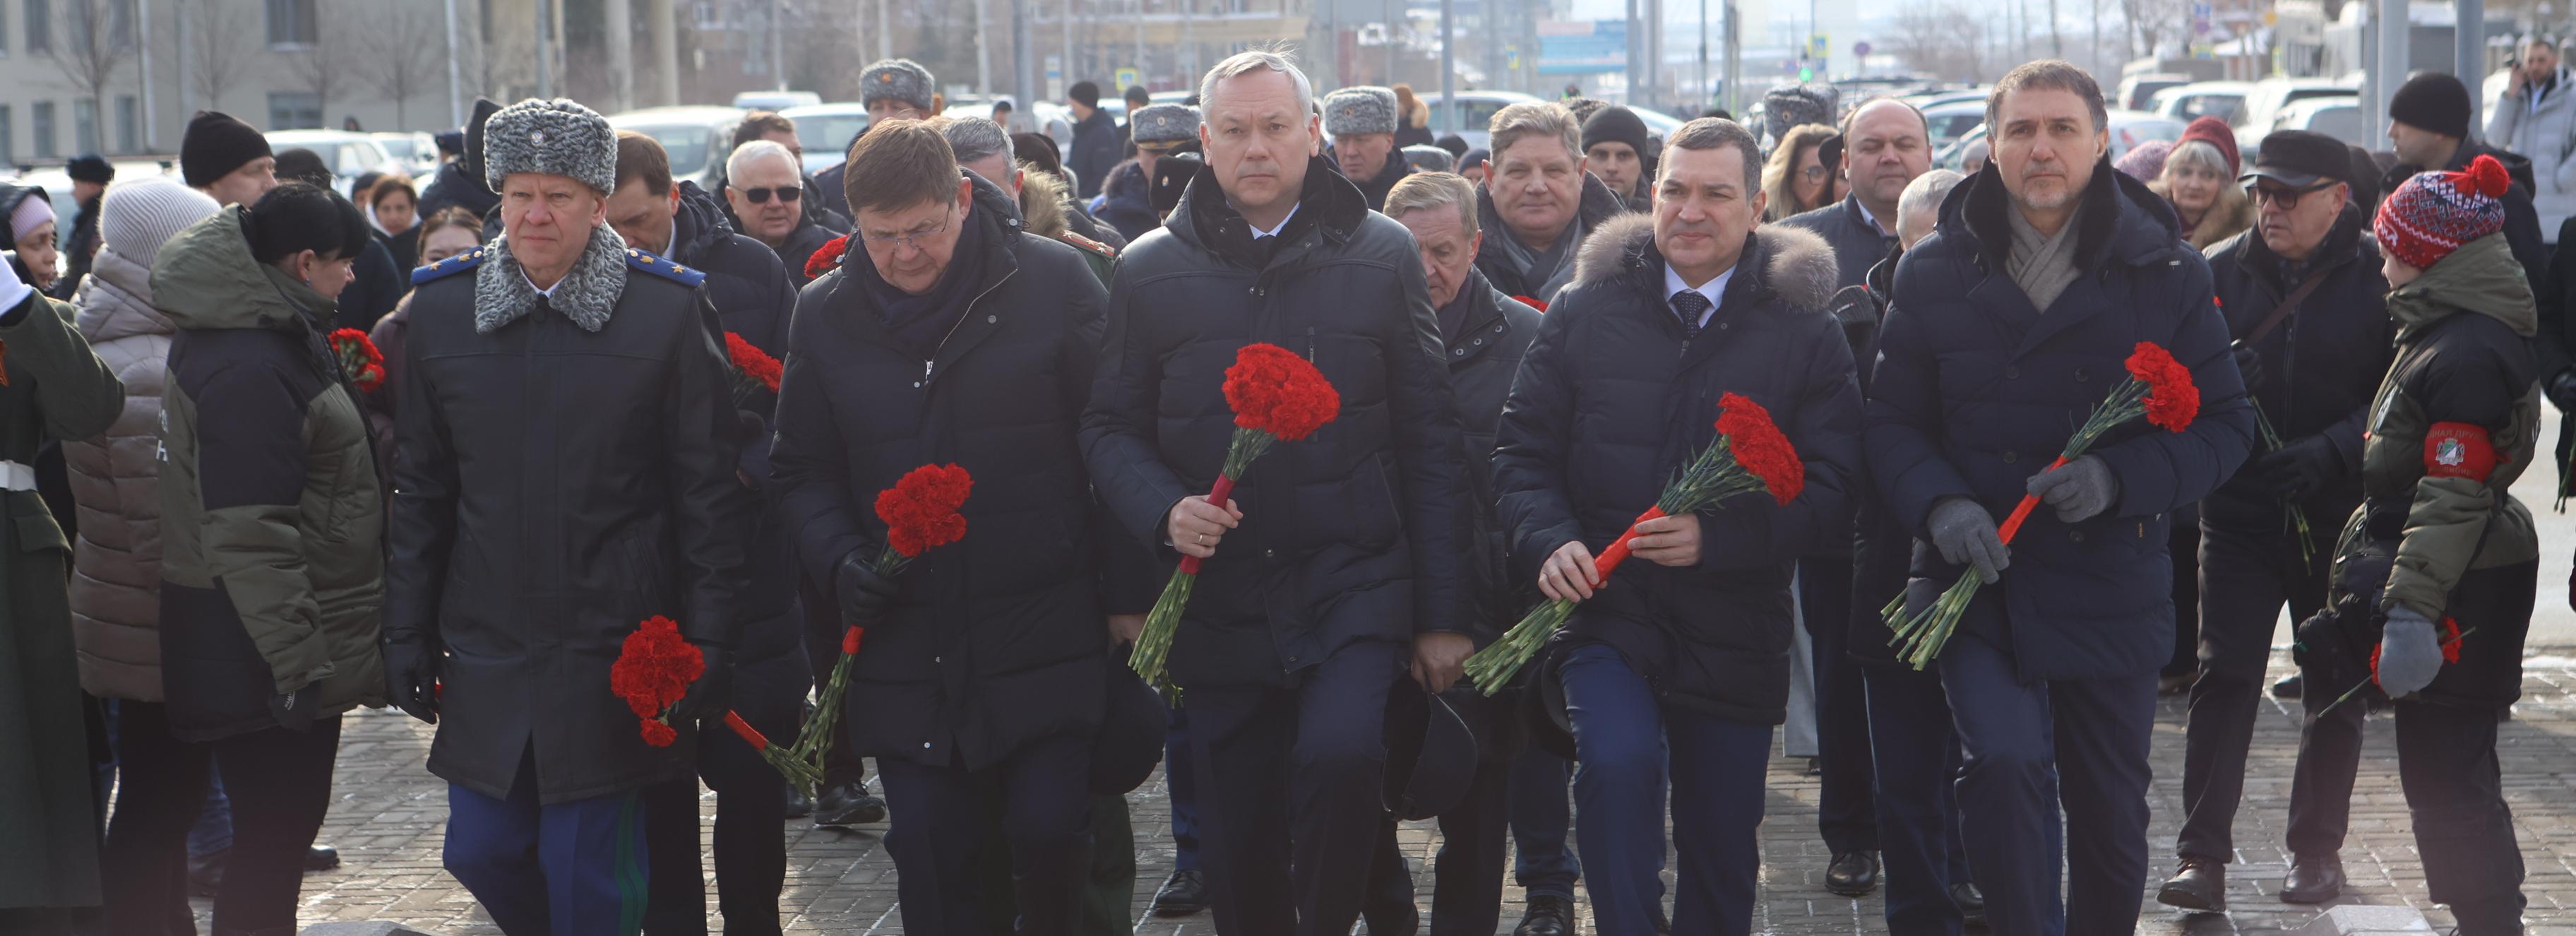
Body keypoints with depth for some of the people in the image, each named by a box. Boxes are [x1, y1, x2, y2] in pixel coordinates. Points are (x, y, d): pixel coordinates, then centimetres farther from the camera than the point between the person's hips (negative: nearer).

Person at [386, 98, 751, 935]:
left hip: (613, 661, -3)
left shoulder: (671, 309, -4)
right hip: (487, 650, 4)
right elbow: (420, 490, 10)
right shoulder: (440, 307, 5)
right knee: (482, 850, 10)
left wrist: (708, 645, -6)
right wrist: (408, 637, 7)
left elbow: (710, 495, -3)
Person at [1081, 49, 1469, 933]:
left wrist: (1440, 613, 0)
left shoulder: (1382, 255, 2)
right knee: (1237, 860, 7)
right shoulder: (1149, 270, 5)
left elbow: (1428, 441, 2)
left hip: (1353, 585, -2)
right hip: (1220, 605, 2)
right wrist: (1164, 510, -12)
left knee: (1339, 753, -28)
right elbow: (1111, 427, 10)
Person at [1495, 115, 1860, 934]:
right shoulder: (1583, 313, 4)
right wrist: (1550, 541, -14)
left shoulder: (1806, 333, 0)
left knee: (1722, 848, 10)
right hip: (1604, 611, 0)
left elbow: (1827, 482, -6)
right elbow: (1523, 448, 6)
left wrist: (1716, 537, -21)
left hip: (1734, 628, 1)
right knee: (1617, 760, -28)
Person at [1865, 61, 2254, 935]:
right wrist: (1940, 506, -16)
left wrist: (2118, 478, -17)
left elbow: (2225, 425, 0)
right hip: (1978, 578, -1)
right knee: (2002, 765, -21)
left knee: (2111, 813, 11)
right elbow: (1893, 421, 3)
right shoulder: (1934, 272, 2)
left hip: (2112, 590, 1)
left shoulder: (2168, 272, -1)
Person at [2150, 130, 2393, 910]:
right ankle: (2203, 856, -5)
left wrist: (2329, 452, -21)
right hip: (2239, 514, 1)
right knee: (2223, 677, -6)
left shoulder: (2379, 279, -5)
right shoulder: (2218, 272, 3)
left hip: (2342, 518, -1)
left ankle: (2315, 846, 25)